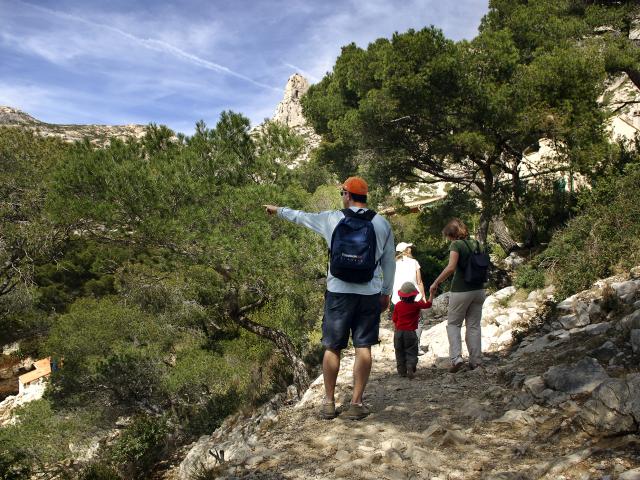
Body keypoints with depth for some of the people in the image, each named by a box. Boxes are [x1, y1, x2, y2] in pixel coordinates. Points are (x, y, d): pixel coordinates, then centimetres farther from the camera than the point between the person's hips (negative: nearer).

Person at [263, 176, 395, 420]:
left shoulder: (333, 219, 0)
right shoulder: (382, 224, 5)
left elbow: (301, 216, 16)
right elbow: (389, 262, 8)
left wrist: (278, 210, 33)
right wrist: (386, 292, 18)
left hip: (339, 292, -1)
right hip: (370, 294, 2)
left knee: (332, 347, 8)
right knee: (363, 347, 5)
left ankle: (329, 402, 15)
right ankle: (356, 403, 7)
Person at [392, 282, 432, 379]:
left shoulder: (397, 305, 0)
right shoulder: (416, 305, -9)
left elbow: (394, 320, 6)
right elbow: (428, 304, 1)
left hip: (399, 332, 3)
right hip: (410, 332, -3)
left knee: (400, 353, 12)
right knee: (411, 352, 4)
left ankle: (402, 371, 12)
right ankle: (410, 368, -16)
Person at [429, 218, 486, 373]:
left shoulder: (456, 245, -10)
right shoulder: (475, 244, 9)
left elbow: (451, 267, -23)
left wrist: (435, 283, -16)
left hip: (461, 290, -6)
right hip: (478, 289, 6)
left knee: (453, 324, 9)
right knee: (474, 325, 12)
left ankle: (456, 358, -3)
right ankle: (476, 361, 14)